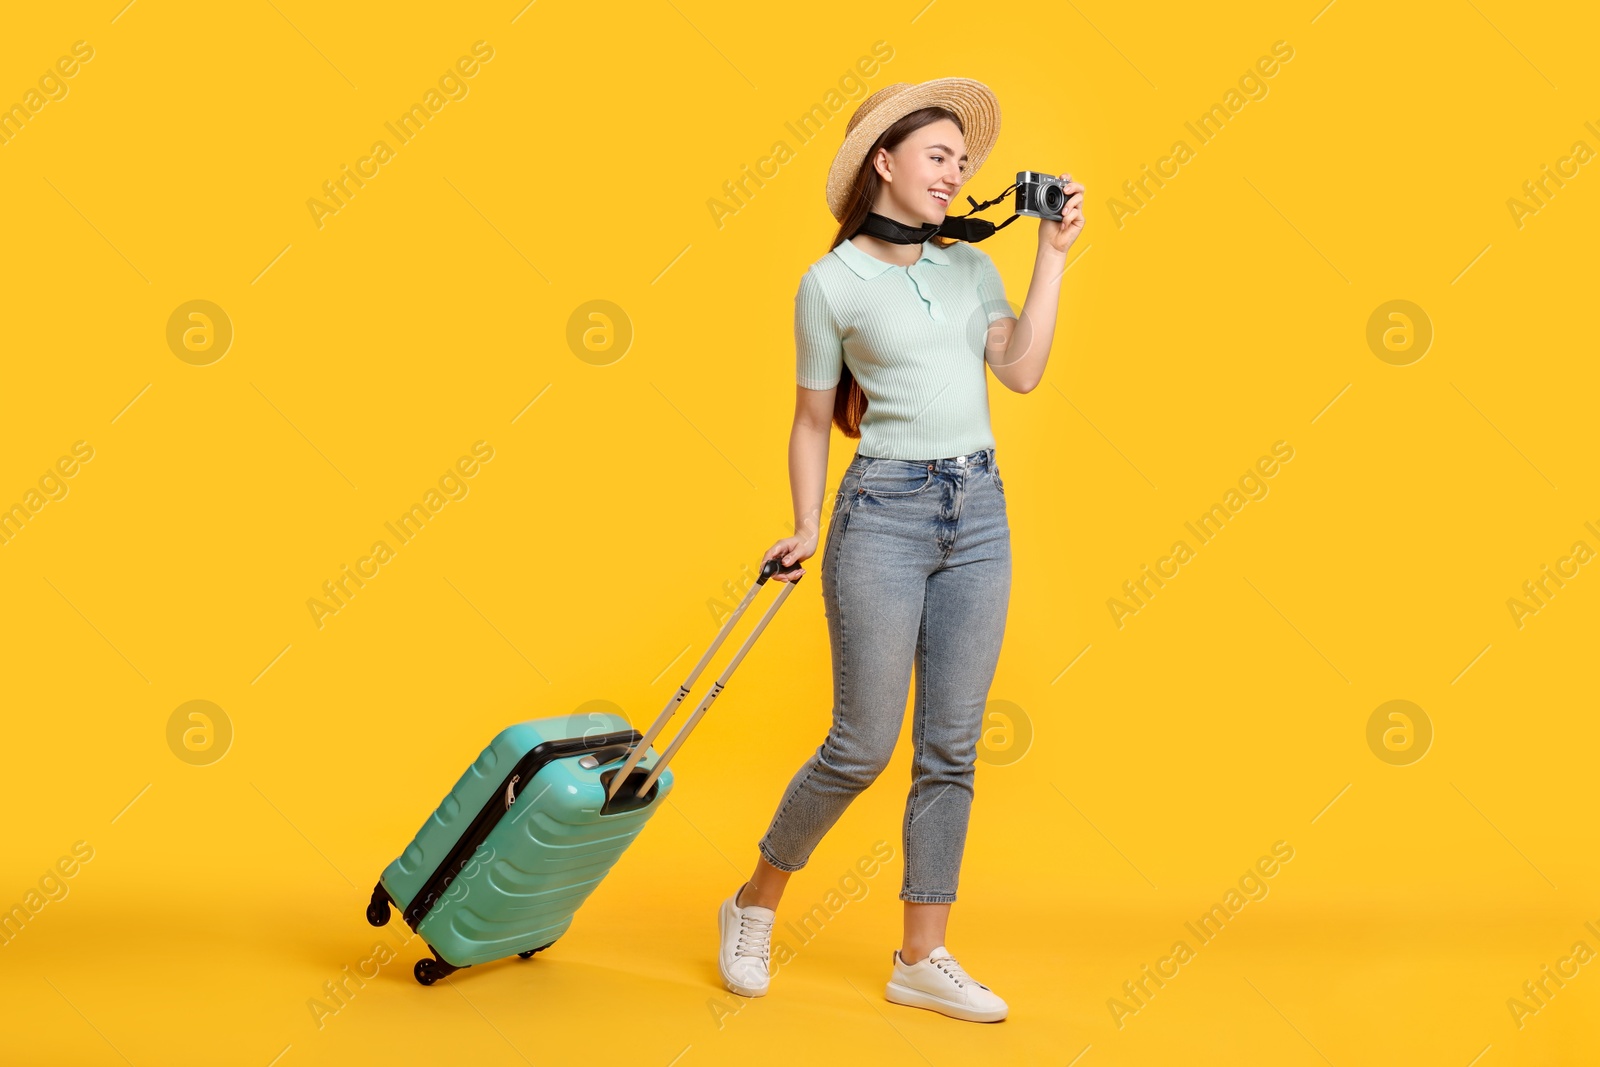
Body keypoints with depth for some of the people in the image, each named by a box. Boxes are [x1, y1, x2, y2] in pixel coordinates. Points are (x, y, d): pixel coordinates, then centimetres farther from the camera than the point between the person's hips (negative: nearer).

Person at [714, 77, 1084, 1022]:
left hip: (979, 514, 5)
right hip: (884, 511, -5)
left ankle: (924, 957, 16)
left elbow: (1022, 371, -1)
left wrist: (1054, 255, 1)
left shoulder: (972, 267, 12)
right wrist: (805, 531, -4)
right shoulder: (831, 282, -1)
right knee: (864, 745, -3)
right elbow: (812, 421, 3)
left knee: (951, 748, 6)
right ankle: (755, 906, 20)